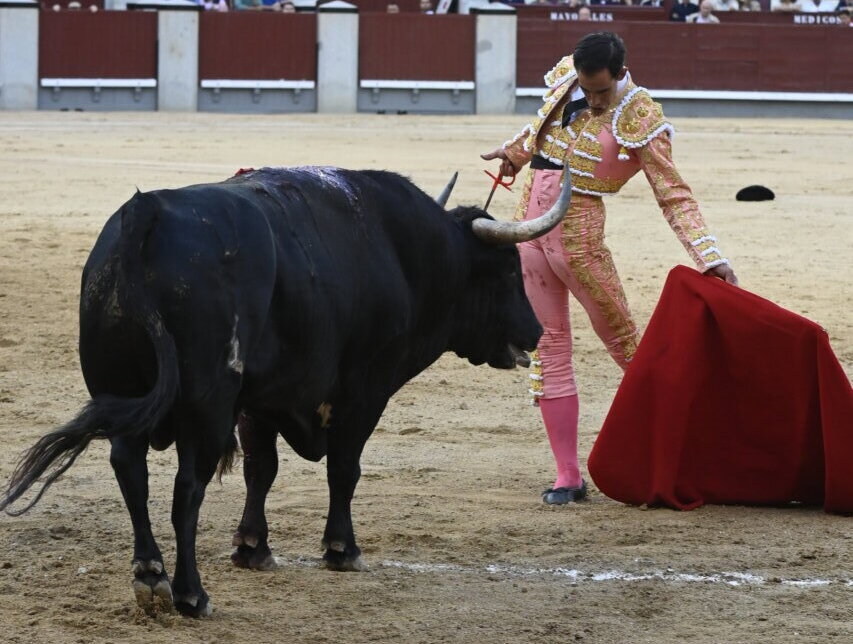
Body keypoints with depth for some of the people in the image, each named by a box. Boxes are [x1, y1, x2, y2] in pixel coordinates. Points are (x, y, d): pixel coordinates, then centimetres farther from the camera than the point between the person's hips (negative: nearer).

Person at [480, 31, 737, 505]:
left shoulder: (639, 120, -12)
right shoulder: (565, 80, 4)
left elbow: (674, 196, -13)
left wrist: (710, 257, -21)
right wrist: (514, 151, 41)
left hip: (577, 236, -5)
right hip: (528, 225, 5)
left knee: (623, 341, 0)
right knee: (548, 346, 5)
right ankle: (567, 476, 8)